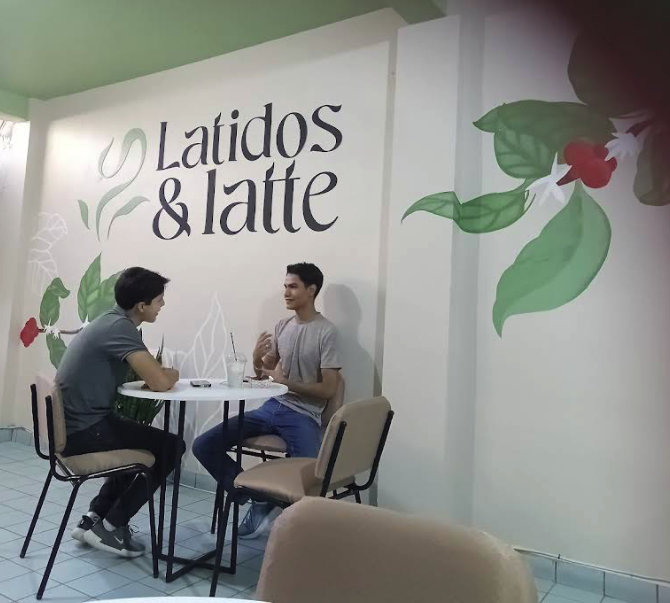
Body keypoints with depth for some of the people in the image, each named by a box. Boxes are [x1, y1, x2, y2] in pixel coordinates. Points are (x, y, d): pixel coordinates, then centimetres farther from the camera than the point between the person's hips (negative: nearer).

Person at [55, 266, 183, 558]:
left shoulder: (110, 320, 9)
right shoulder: (120, 327, -20)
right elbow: (159, 382, -27)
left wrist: (160, 372, -4)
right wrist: (173, 373, -6)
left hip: (72, 426, 10)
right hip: (84, 431, -10)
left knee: (143, 441, 27)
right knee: (170, 446, -2)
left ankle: (93, 519, 24)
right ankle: (110, 526, 7)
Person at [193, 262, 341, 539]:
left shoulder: (326, 331, -8)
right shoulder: (282, 326, 11)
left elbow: (328, 389, -10)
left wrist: (286, 382, -14)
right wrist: (257, 358, -5)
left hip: (303, 415, -6)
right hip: (271, 407, 6)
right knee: (203, 445, -7)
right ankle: (259, 500, 4)